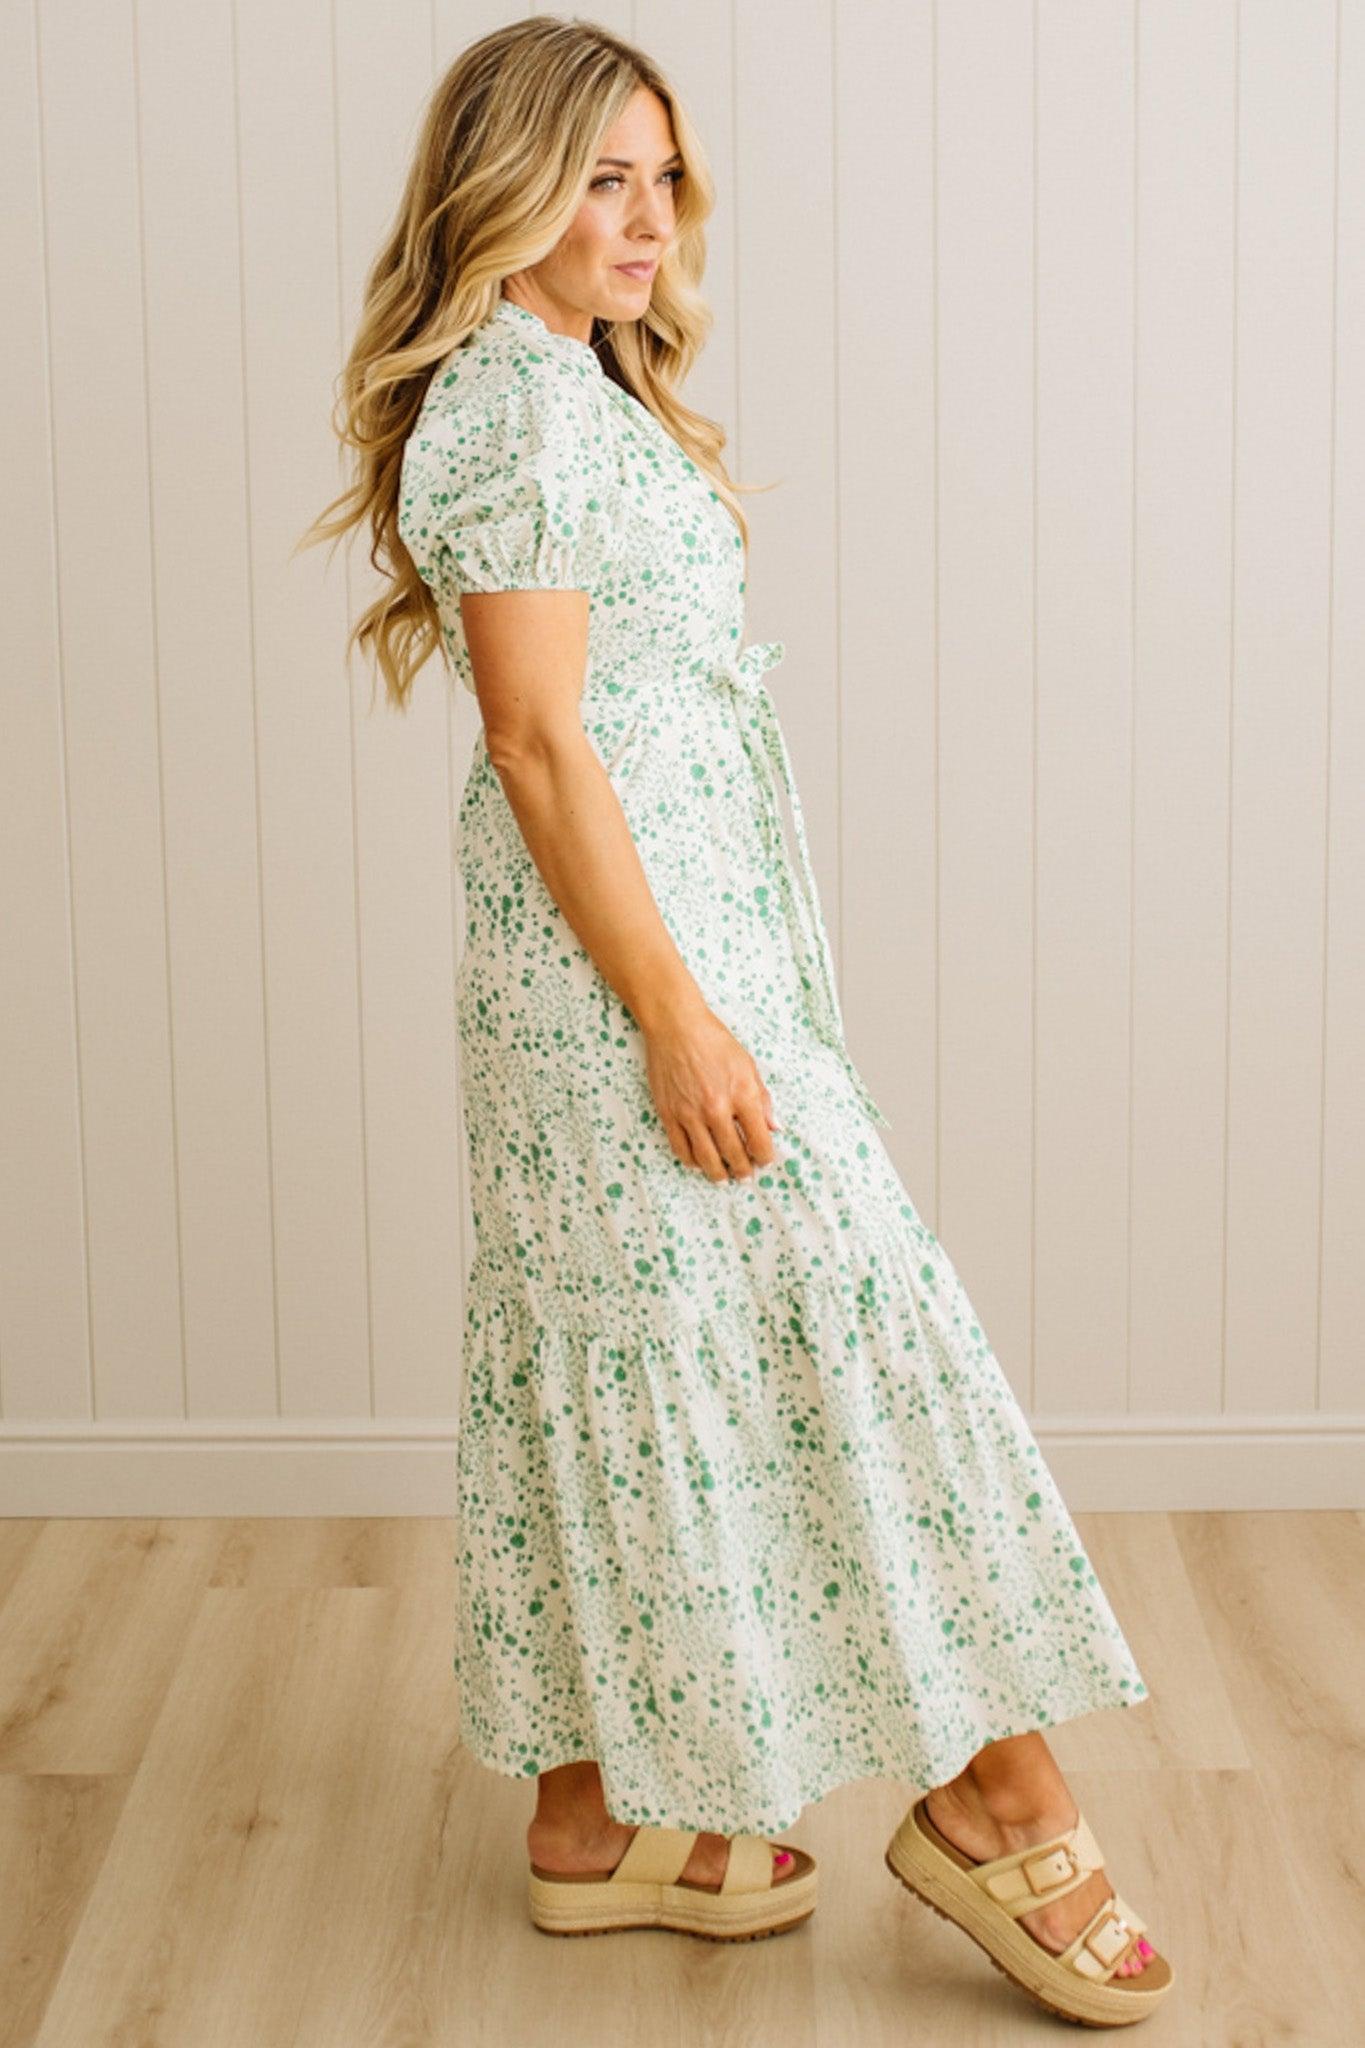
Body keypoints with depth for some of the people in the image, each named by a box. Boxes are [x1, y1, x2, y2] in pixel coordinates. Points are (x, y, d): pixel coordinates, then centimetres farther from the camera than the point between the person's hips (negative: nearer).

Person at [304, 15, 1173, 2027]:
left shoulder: (587, 392, 16)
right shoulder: (519, 410, -15)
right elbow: (540, 746, -19)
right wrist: (676, 1016, -21)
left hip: (693, 913, 10)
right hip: (623, 941, -10)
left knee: (633, 1355, 13)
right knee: (854, 1323, -5)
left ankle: (597, 1813, 22)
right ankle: (999, 1798, 6)